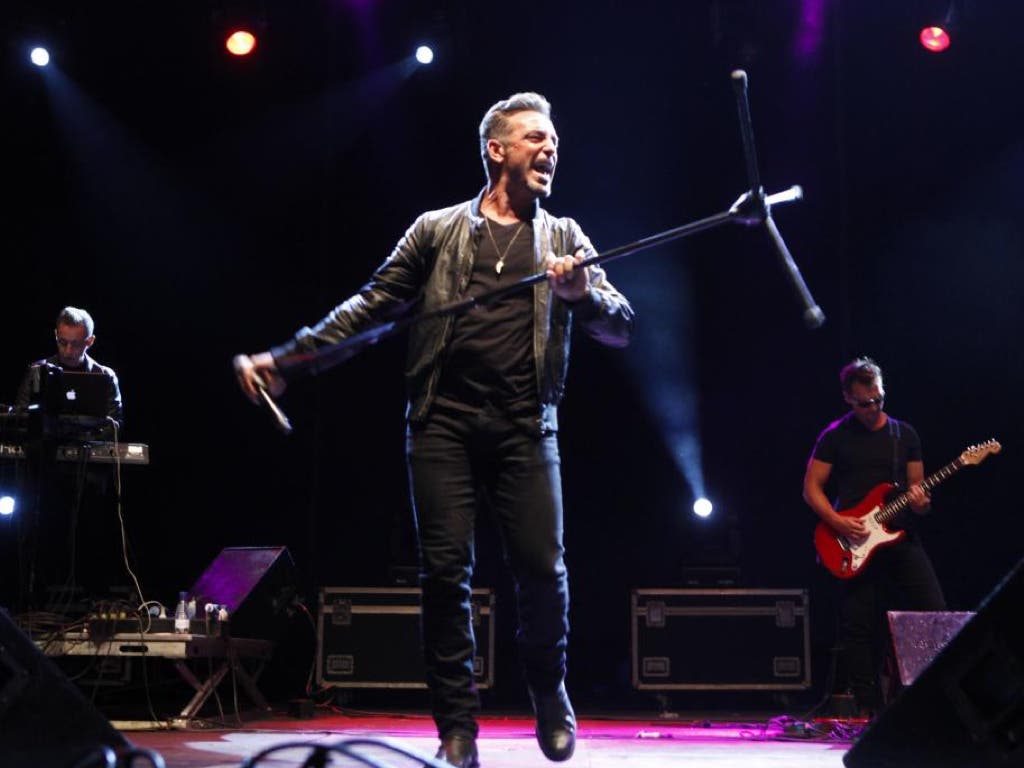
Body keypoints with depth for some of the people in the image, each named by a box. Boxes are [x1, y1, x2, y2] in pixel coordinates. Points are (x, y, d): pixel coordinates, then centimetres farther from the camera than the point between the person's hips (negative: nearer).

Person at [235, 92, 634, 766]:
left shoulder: (564, 238, 15)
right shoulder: (438, 230, 13)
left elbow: (621, 326, 7)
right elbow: (372, 306, 11)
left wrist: (582, 293, -15)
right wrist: (286, 359, 4)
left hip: (526, 426, 0)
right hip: (444, 421, 0)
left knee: (542, 566, -8)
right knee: (446, 570, -6)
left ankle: (550, 691, 20)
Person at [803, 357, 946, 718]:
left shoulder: (904, 434, 11)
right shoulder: (835, 436, 2)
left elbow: (916, 486, 15)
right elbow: (811, 488, 2)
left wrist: (919, 502, -9)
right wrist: (838, 522, -13)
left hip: (900, 535, 2)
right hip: (854, 542, -2)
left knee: (934, 611, -10)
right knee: (859, 627, -3)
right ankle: (870, 708, 6)